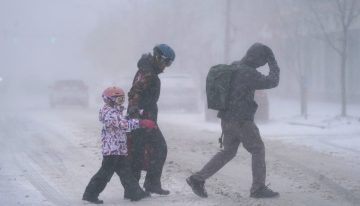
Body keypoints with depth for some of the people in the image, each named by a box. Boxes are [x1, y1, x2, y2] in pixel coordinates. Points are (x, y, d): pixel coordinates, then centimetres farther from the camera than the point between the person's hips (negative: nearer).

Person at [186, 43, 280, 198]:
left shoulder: (234, 67, 8)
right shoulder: (248, 73, -20)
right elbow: (272, 82, -17)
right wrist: (273, 63, -6)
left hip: (227, 119, 8)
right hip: (241, 121, -8)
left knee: (228, 152, 17)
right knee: (258, 150, 6)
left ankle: (198, 179, 13)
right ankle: (258, 188, 10)